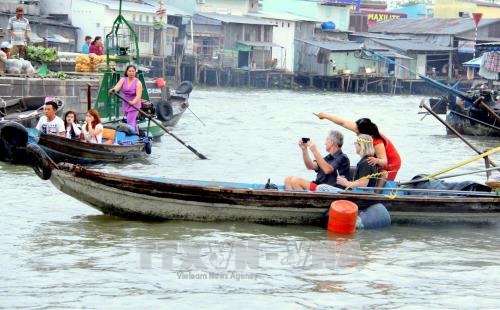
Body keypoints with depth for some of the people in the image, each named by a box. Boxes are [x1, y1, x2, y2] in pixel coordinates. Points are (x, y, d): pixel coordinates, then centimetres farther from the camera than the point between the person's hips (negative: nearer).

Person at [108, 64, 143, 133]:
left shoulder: (138, 83, -16)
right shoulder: (123, 80, -4)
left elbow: (138, 95, -26)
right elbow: (118, 86, -24)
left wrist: (133, 102, -47)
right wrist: (113, 90, -48)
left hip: (133, 105, -5)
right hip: (125, 104, 5)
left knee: (130, 123, -11)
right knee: (133, 122, 18)